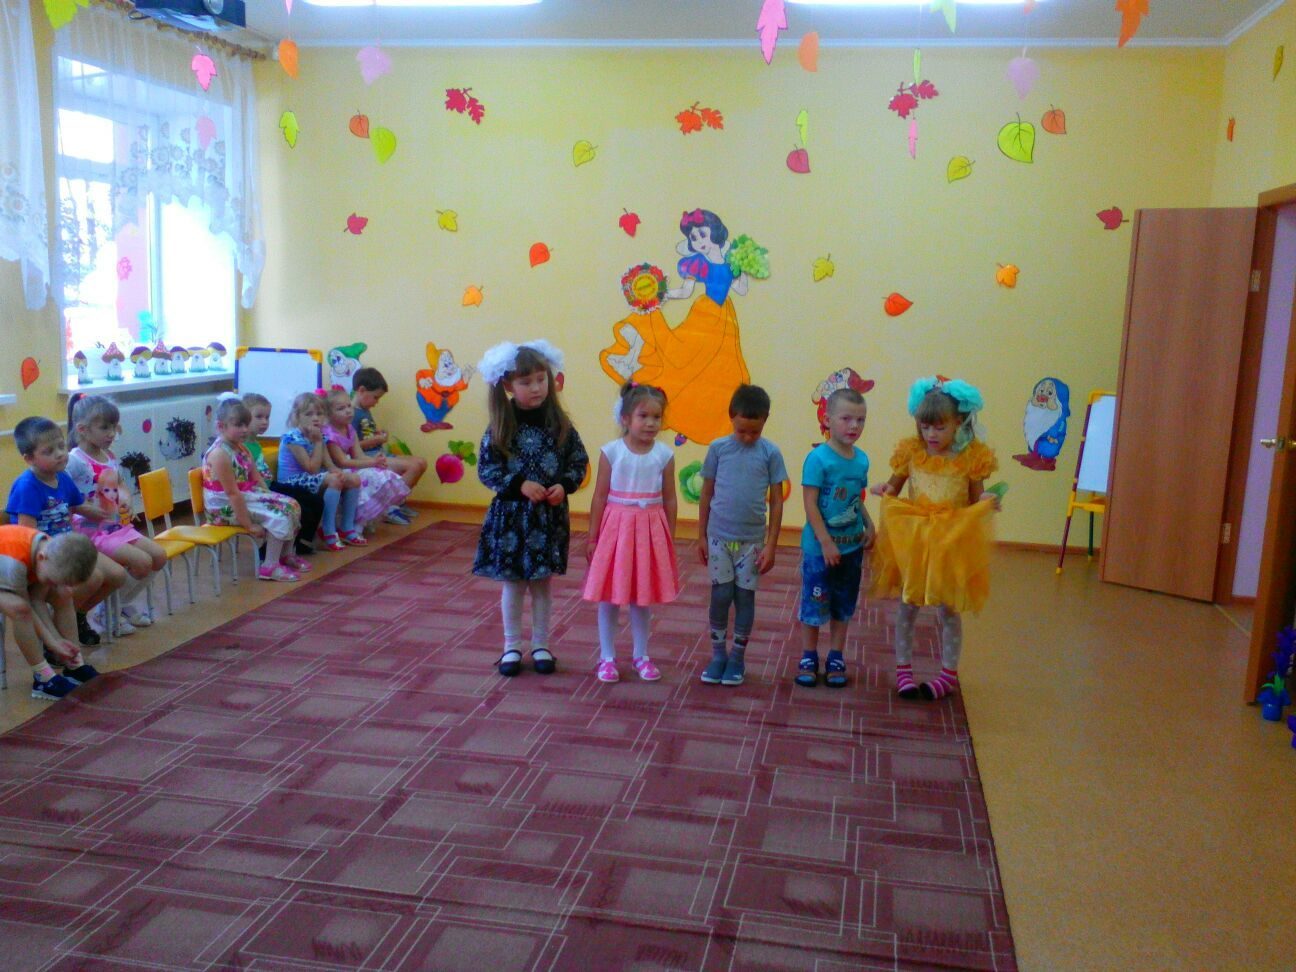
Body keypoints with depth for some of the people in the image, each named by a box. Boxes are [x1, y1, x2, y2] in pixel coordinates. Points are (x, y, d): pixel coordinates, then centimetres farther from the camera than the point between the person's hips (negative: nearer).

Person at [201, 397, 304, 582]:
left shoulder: (241, 448, 6)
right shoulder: (220, 454, -23)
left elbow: (257, 479, 11)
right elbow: (232, 494, -24)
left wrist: (272, 500, 1)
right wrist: (249, 525, -22)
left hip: (248, 496, 9)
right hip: (225, 507, -9)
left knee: (291, 506, 4)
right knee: (279, 517, -19)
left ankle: (286, 554, 19)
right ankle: (270, 566, -9)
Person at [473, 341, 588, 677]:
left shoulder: (559, 423, -2)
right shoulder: (500, 427, -8)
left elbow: (579, 460, 3)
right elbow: (486, 468, -7)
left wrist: (564, 485, -14)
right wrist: (519, 484, -19)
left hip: (550, 515, 1)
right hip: (510, 514, -1)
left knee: (542, 582, 11)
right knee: (513, 582, 9)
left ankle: (540, 646, 25)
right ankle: (512, 646, 24)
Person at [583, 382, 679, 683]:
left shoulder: (664, 454, -3)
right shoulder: (611, 451, -8)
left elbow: (669, 499, 3)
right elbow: (600, 497, -3)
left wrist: (670, 539, 6)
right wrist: (592, 537, -1)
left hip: (650, 531, 1)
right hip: (616, 528, -1)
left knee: (643, 597, 13)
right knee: (609, 597, 7)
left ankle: (641, 656, 29)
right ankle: (607, 657, 22)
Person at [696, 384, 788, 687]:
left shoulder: (770, 453, -5)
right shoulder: (718, 448, -3)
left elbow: (776, 502, -1)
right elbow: (706, 494, 4)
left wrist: (771, 545, -4)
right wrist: (701, 536, 5)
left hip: (752, 540, 0)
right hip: (719, 537, 0)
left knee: (745, 597, 8)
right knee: (720, 596, 5)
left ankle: (737, 657, 22)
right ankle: (718, 655, 20)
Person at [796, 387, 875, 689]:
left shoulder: (862, 459, 2)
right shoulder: (818, 458, -17)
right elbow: (810, 505, -17)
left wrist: (869, 526, -2)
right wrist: (826, 542, -18)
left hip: (852, 547, 6)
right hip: (820, 547, -5)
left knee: (843, 605, 15)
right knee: (814, 603, 7)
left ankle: (836, 659, 28)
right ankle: (808, 658, 22)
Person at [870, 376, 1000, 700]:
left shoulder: (971, 457, -7)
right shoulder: (911, 452, -3)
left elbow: (975, 502, 1)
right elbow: (894, 488, 9)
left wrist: (987, 502, -20)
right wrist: (885, 490, -13)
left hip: (952, 543, -2)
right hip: (911, 541, 2)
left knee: (948, 611, 8)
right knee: (907, 607, 10)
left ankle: (949, 674, 23)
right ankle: (903, 670, 25)